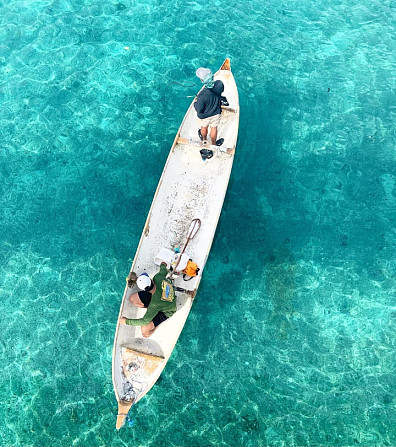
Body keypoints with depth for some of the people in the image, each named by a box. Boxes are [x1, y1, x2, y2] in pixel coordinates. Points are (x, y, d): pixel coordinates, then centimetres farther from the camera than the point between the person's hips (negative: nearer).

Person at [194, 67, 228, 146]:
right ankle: (214, 143, 52)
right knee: (214, 128, 28)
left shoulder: (202, 95, -40)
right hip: (216, 113, 3)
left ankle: (204, 139, 60)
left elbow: (199, 110, -25)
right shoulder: (220, 84, -26)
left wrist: (195, 102, -6)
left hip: (204, 116, -3)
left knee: (204, 127, 29)